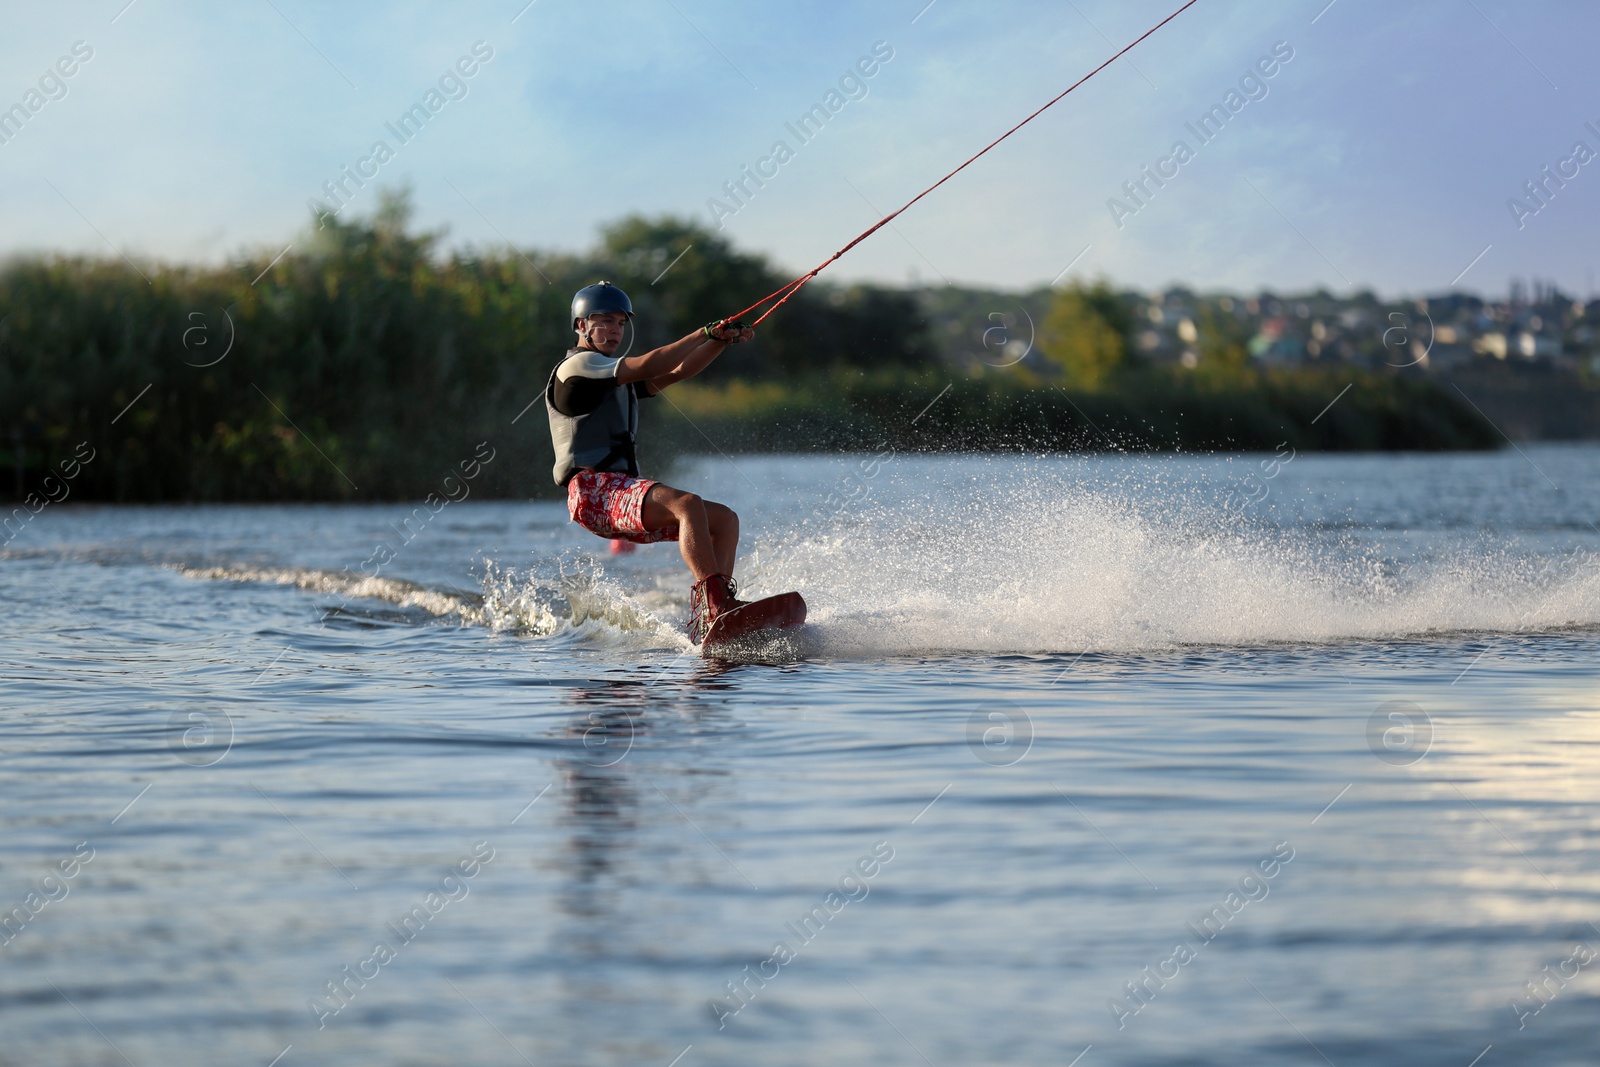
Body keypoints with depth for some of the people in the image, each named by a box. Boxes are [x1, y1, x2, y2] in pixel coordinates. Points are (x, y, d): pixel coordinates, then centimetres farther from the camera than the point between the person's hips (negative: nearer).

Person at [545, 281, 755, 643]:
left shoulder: (620, 378, 28)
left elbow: (677, 372, 19)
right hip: (594, 492, -9)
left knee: (725, 518, -2)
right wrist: (706, 332, -7)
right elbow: (648, 366, -11)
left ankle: (705, 621, -16)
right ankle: (717, 604, -44)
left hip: (623, 493, 9)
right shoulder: (577, 366, 0)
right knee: (687, 503, -32)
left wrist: (722, 340, 4)